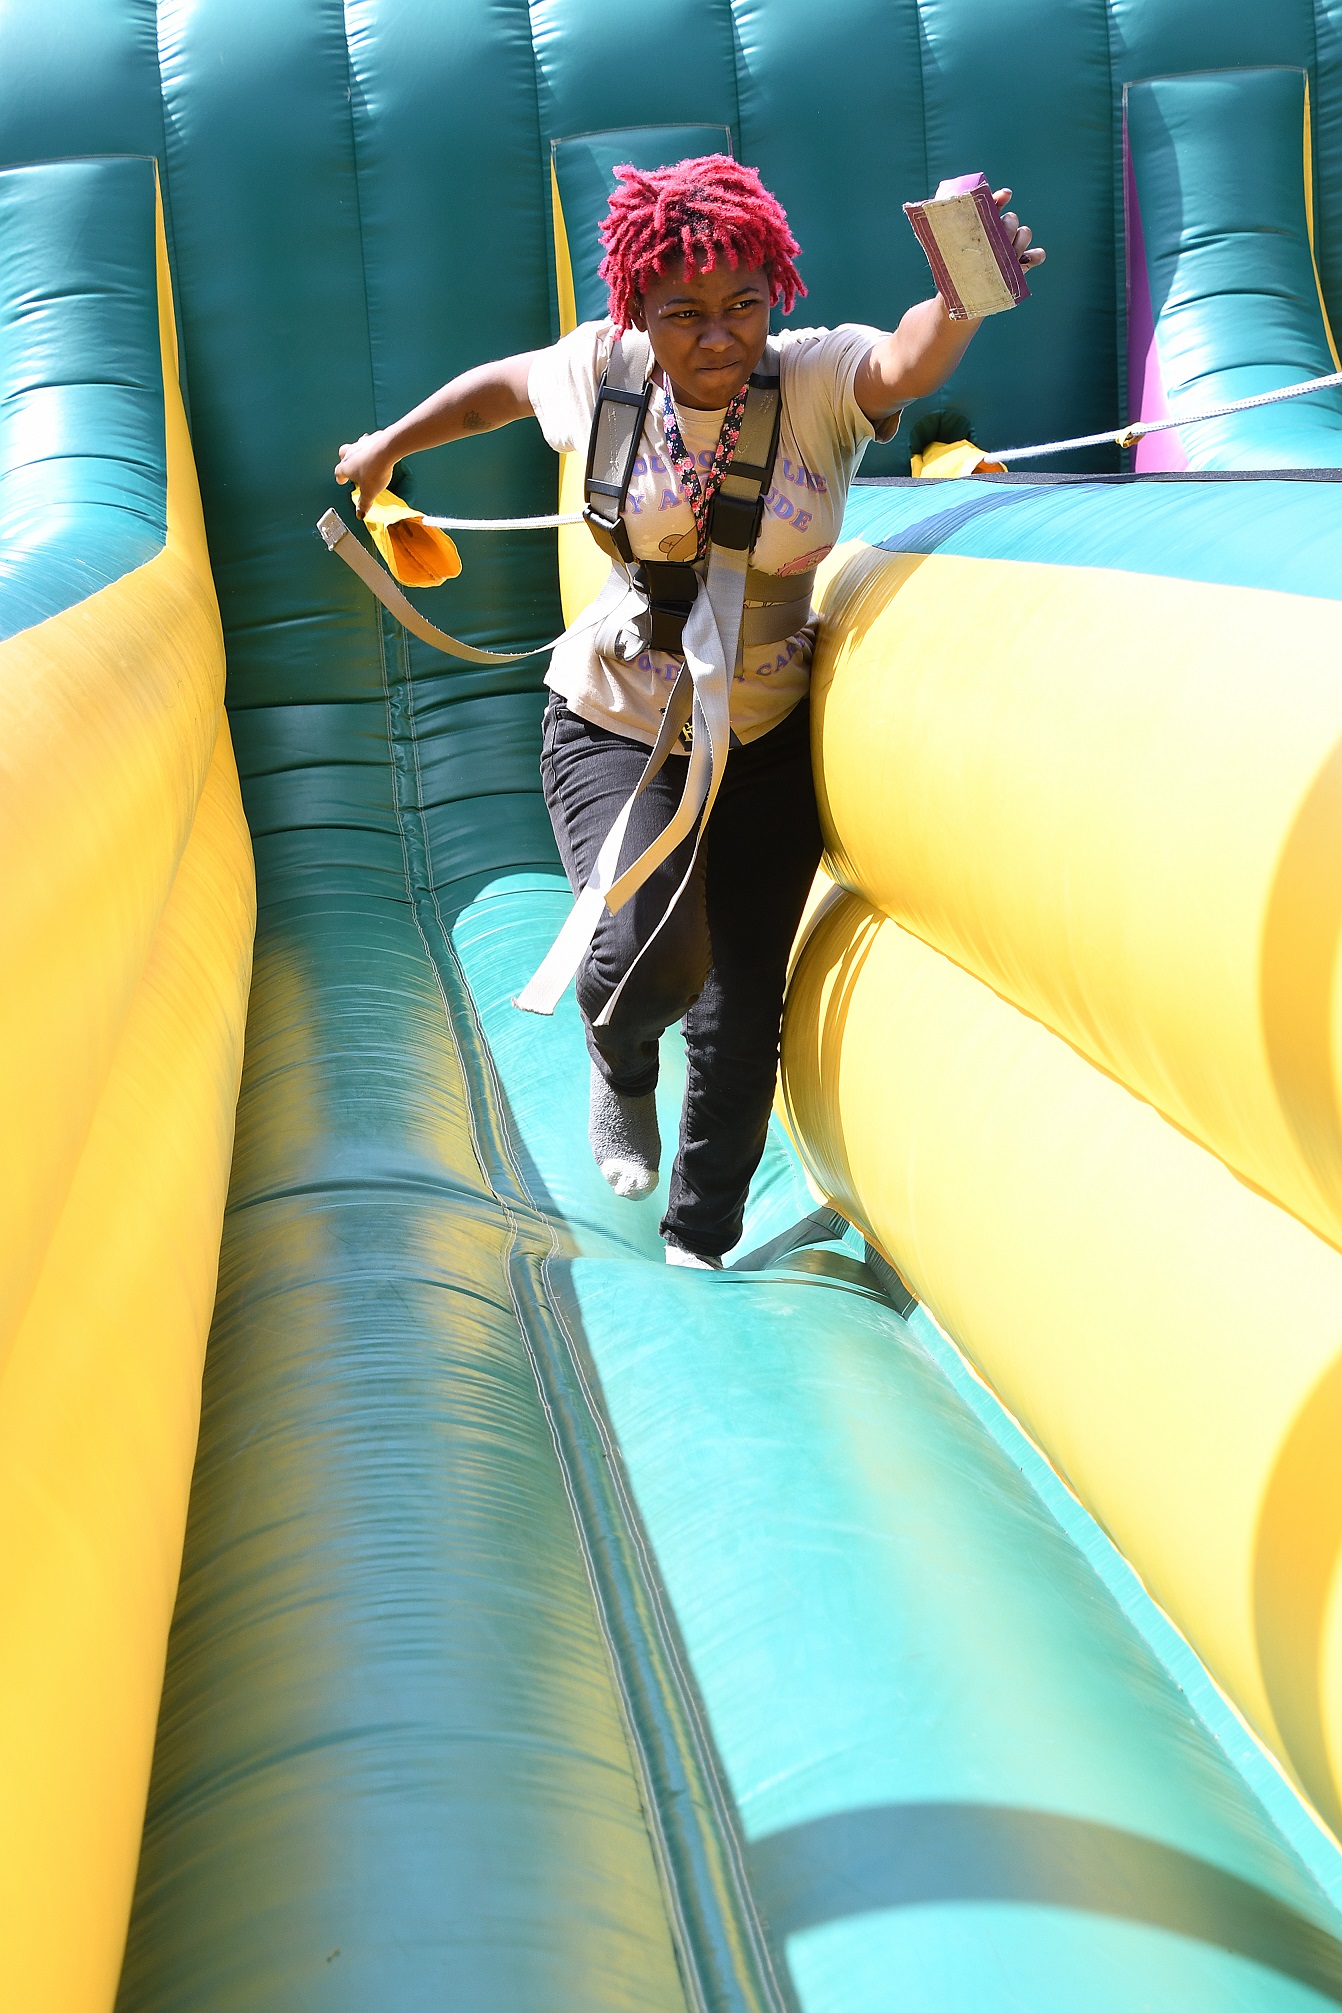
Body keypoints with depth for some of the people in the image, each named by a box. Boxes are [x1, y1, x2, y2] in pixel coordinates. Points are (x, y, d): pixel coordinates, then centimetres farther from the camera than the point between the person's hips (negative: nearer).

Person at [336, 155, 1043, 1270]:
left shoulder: (819, 379, -16)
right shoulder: (603, 372, -9)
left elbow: (907, 360, -38)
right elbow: (507, 382, 13)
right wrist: (389, 445, 24)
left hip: (769, 745, 1)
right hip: (615, 728, 0)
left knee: (743, 1013, 6)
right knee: (650, 955, -24)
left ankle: (701, 1243, 29)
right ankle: (623, 1068, 15)